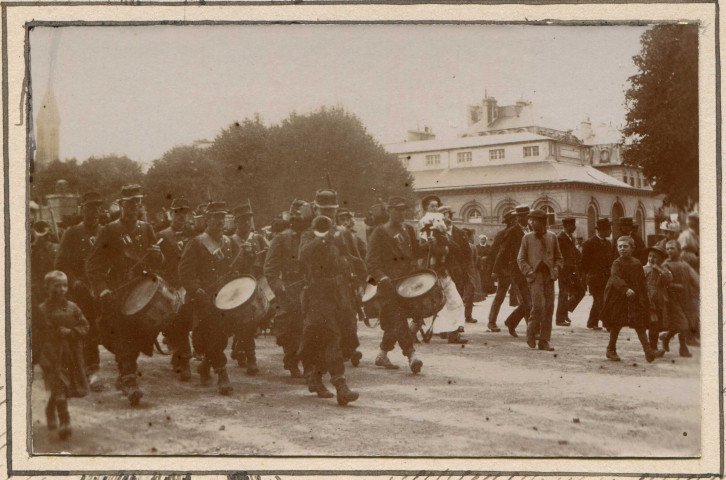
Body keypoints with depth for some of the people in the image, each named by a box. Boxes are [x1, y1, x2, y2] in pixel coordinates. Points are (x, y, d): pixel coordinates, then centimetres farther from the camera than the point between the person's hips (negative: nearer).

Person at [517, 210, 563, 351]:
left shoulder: (552, 237, 11)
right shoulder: (527, 238, 6)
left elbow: (558, 257, 19)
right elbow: (521, 258, 7)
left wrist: (556, 269, 2)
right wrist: (529, 271, -7)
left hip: (549, 276, 3)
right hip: (535, 276, -3)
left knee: (549, 308, 0)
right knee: (538, 305, -19)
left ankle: (544, 341, 7)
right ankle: (531, 333, 2)